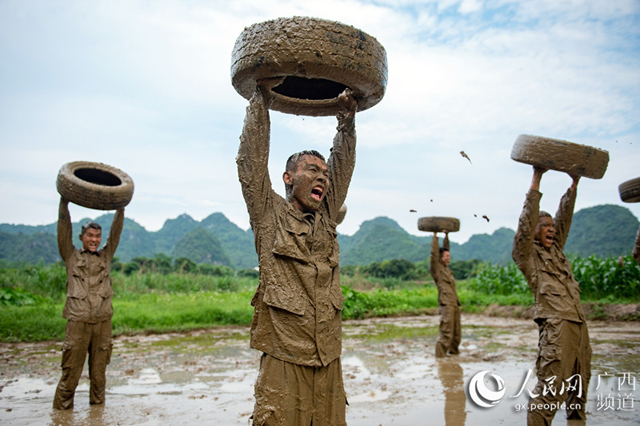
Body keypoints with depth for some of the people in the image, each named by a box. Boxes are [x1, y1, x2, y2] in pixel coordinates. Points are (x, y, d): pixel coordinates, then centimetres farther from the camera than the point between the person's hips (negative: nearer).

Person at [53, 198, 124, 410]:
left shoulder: (105, 257, 15)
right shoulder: (71, 256, 10)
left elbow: (115, 232, 10)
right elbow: (64, 231, 2)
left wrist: (120, 207, 6)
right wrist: (64, 204, -4)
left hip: (103, 321, 2)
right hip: (78, 321, -2)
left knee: (99, 371, 10)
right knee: (71, 370, 0)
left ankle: (97, 406, 22)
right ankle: (62, 409, 12)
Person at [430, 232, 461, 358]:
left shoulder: (446, 268, 18)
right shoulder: (436, 268, -2)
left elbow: (445, 249, 26)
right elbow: (434, 253, -9)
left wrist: (446, 236, 26)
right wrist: (435, 235, -3)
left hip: (455, 304, 8)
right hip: (446, 304, -8)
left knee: (457, 333, 13)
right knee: (446, 333, -9)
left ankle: (453, 351, 27)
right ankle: (440, 355, -3)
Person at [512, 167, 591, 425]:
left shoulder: (555, 249, 22)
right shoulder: (527, 254, 2)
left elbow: (565, 218, 22)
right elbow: (527, 222, -9)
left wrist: (574, 184, 19)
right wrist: (536, 180, -9)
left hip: (579, 324, 8)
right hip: (555, 326, -8)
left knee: (578, 385, 15)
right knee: (549, 389, -11)